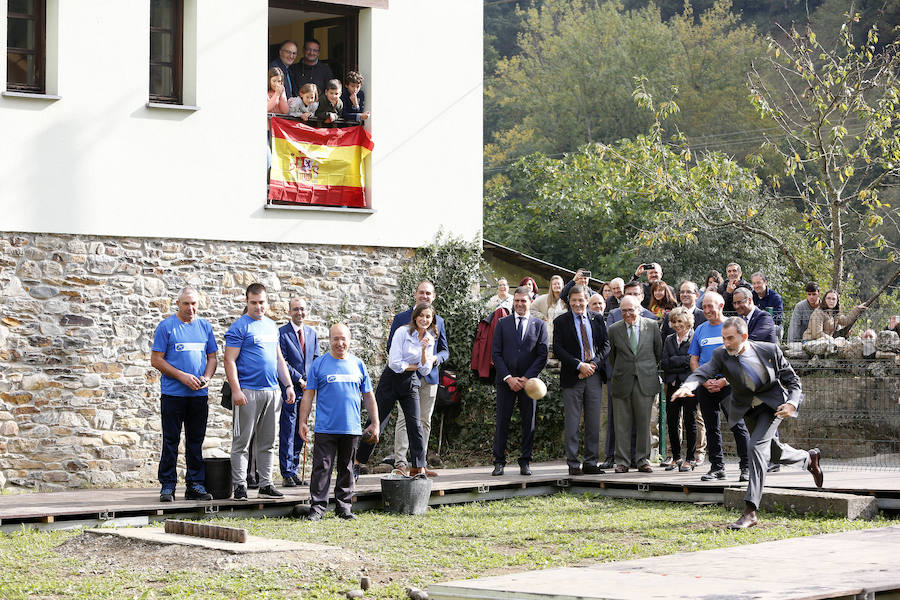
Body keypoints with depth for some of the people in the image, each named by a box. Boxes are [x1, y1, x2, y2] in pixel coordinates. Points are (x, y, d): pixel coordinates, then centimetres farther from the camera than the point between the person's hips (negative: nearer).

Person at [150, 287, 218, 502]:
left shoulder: (205, 326, 12)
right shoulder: (166, 326, -2)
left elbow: (212, 357, 17)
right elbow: (156, 360, -5)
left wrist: (207, 377, -3)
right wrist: (182, 376, -13)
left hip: (199, 394, 4)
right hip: (173, 393, -4)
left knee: (196, 441, 7)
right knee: (171, 441, -2)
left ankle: (195, 484, 13)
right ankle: (167, 486, 3)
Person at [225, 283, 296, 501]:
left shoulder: (271, 326, 16)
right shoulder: (239, 327, -5)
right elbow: (230, 360, -10)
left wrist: (288, 385, 16)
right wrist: (236, 390, -19)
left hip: (272, 391, 7)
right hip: (248, 391, -7)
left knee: (267, 443, 9)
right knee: (242, 442, -3)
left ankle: (266, 485, 14)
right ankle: (239, 486, -1)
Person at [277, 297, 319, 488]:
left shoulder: (312, 333, 13)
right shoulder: (281, 333, -6)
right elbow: (282, 362, -10)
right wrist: (299, 380, -12)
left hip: (306, 388, 6)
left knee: (300, 432, 8)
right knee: (287, 431, -5)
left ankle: (294, 470, 15)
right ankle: (287, 473, -1)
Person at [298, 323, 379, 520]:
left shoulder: (358, 365, 11)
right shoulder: (319, 364, 2)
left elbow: (368, 396, 15)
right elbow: (309, 394, 2)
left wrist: (375, 423, 12)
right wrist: (303, 422, -3)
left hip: (351, 429, 3)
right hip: (325, 428, -3)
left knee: (346, 468, 8)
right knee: (322, 467, -6)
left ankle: (343, 506, 16)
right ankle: (317, 506, -4)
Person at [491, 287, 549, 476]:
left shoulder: (539, 325, 6)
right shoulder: (503, 323, 8)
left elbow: (542, 356, 1)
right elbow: (496, 353, 3)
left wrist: (526, 378, -10)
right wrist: (508, 377, -8)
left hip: (528, 381, 0)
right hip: (506, 380, 0)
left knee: (528, 423, 3)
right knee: (502, 422, -1)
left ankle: (525, 462, 10)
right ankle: (499, 462, 3)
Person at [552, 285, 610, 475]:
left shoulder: (597, 319, 10)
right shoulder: (561, 322, 1)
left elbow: (606, 345, 7)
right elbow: (557, 349, -7)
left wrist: (594, 363, -9)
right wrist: (579, 365, -15)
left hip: (594, 376, 3)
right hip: (572, 378, -3)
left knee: (593, 422, 5)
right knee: (572, 423, -1)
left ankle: (591, 463, 11)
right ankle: (573, 464, 3)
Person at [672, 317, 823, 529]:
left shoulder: (770, 351, -20)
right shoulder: (721, 355, -17)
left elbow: (793, 381, -10)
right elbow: (704, 372, -34)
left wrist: (792, 403, -29)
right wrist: (689, 386, -57)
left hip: (772, 405, -4)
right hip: (746, 408, 4)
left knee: (757, 447, -24)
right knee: (774, 452, 20)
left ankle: (750, 512, -25)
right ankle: (809, 458, 55)